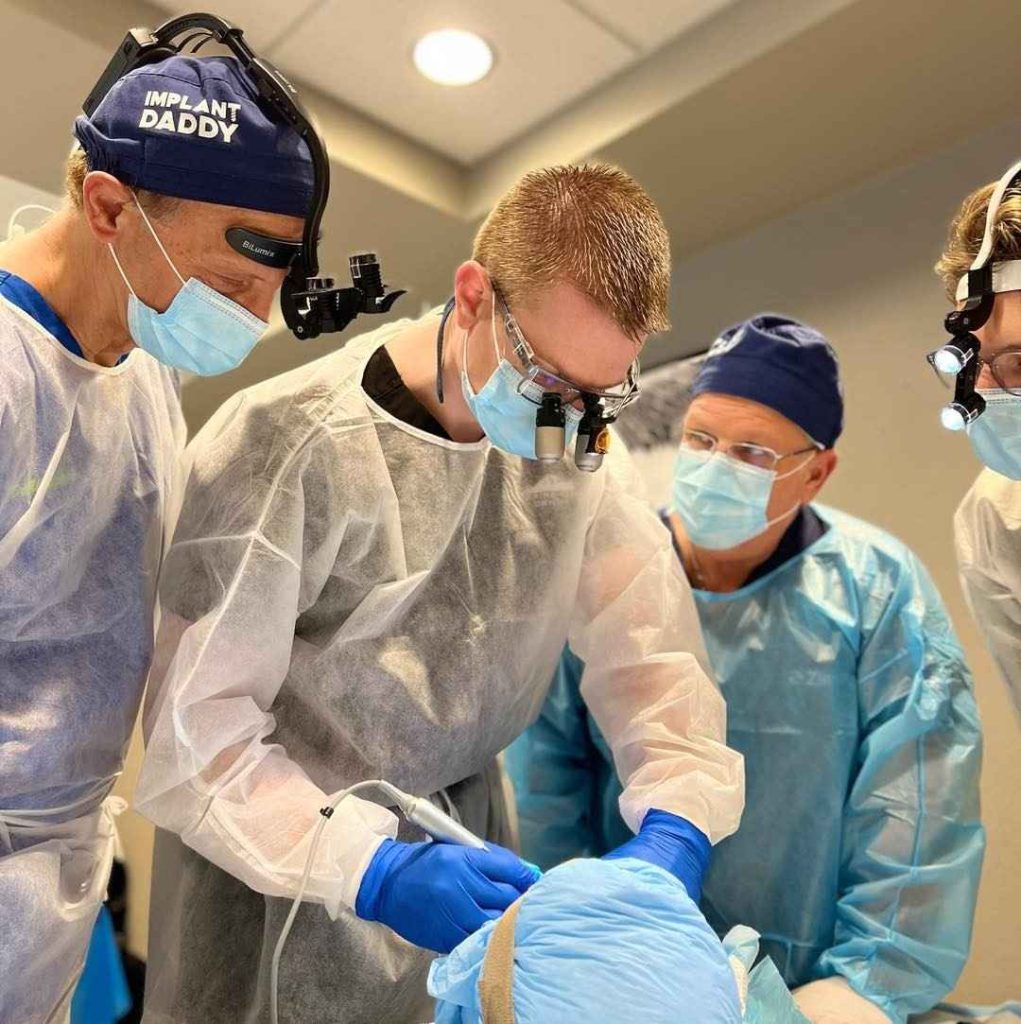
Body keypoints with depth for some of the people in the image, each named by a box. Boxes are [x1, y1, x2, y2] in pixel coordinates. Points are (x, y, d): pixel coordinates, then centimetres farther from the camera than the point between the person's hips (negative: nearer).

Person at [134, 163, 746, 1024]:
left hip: (453, 833, 4)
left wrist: (676, 823, -25)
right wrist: (372, 869, -33)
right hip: (280, 853, -4)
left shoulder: (572, 447, -7)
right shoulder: (290, 440, -23)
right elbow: (195, 723, -23)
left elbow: (652, 644, -10)